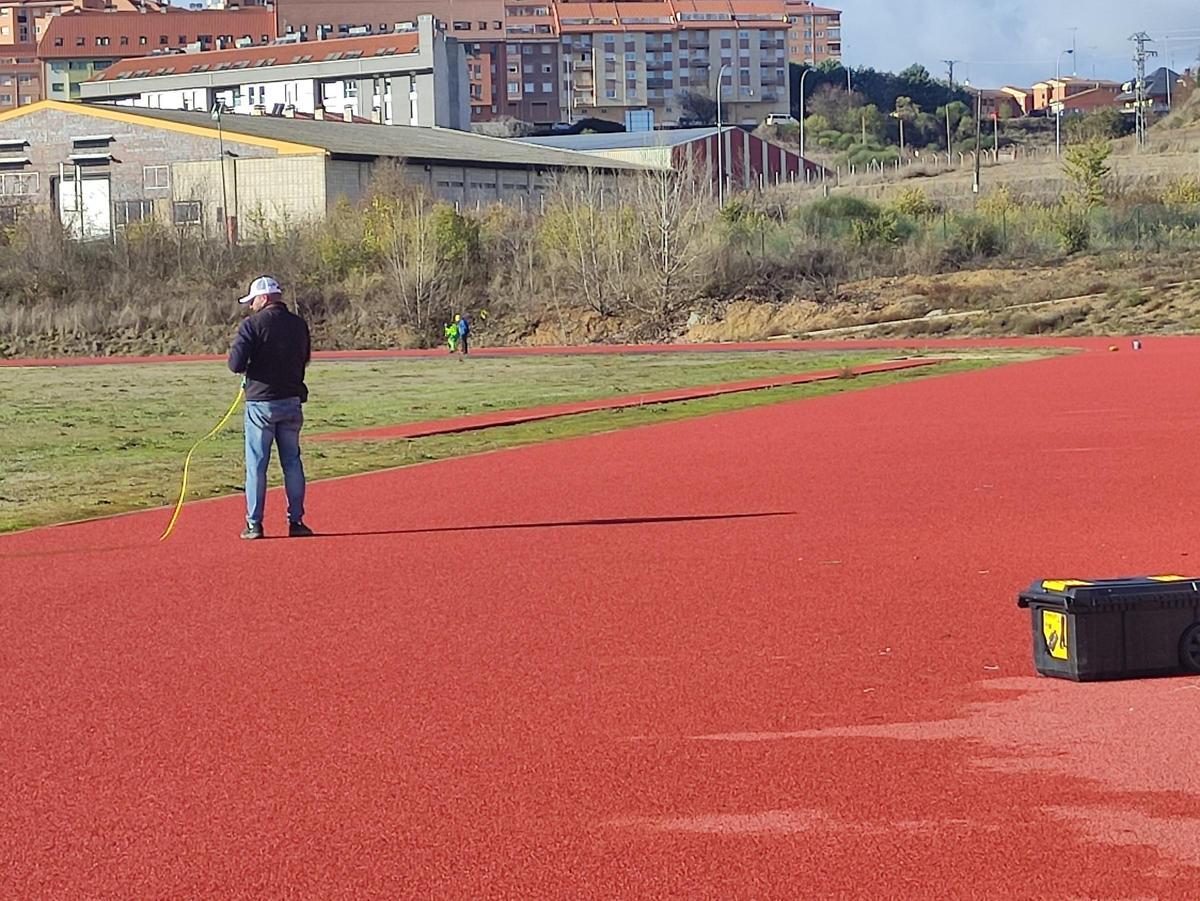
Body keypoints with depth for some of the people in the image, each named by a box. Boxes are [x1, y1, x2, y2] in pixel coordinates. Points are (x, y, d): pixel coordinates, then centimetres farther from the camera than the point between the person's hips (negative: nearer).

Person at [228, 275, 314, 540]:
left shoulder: (253, 324, -10)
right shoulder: (299, 324, 6)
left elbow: (236, 364, -14)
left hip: (260, 402, -4)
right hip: (292, 402, 4)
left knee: (256, 464, 2)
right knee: (292, 462, 11)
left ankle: (254, 523, 3)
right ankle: (296, 521, 11)